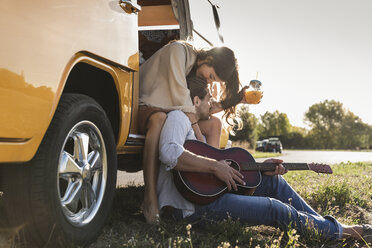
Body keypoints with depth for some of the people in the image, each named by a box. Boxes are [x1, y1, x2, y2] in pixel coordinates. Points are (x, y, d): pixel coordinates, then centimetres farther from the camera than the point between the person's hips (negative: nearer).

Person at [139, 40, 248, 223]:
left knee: (214, 123, -5)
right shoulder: (178, 50, -17)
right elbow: (179, 95, -25)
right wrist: (198, 135, -26)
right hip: (145, 104, -8)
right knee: (159, 119, -42)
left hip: (171, 110, 8)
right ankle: (150, 199, -45)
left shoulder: (197, 71, 8)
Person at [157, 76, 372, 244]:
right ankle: (338, 231, 5)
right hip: (191, 204, -10)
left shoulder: (195, 126, 23)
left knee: (274, 181, 9)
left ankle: (322, 222, 14)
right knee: (274, 209, -12)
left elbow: (224, 163, 18)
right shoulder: (178, 117, -9)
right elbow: (170, 153, -31)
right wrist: (215, 166, -25)